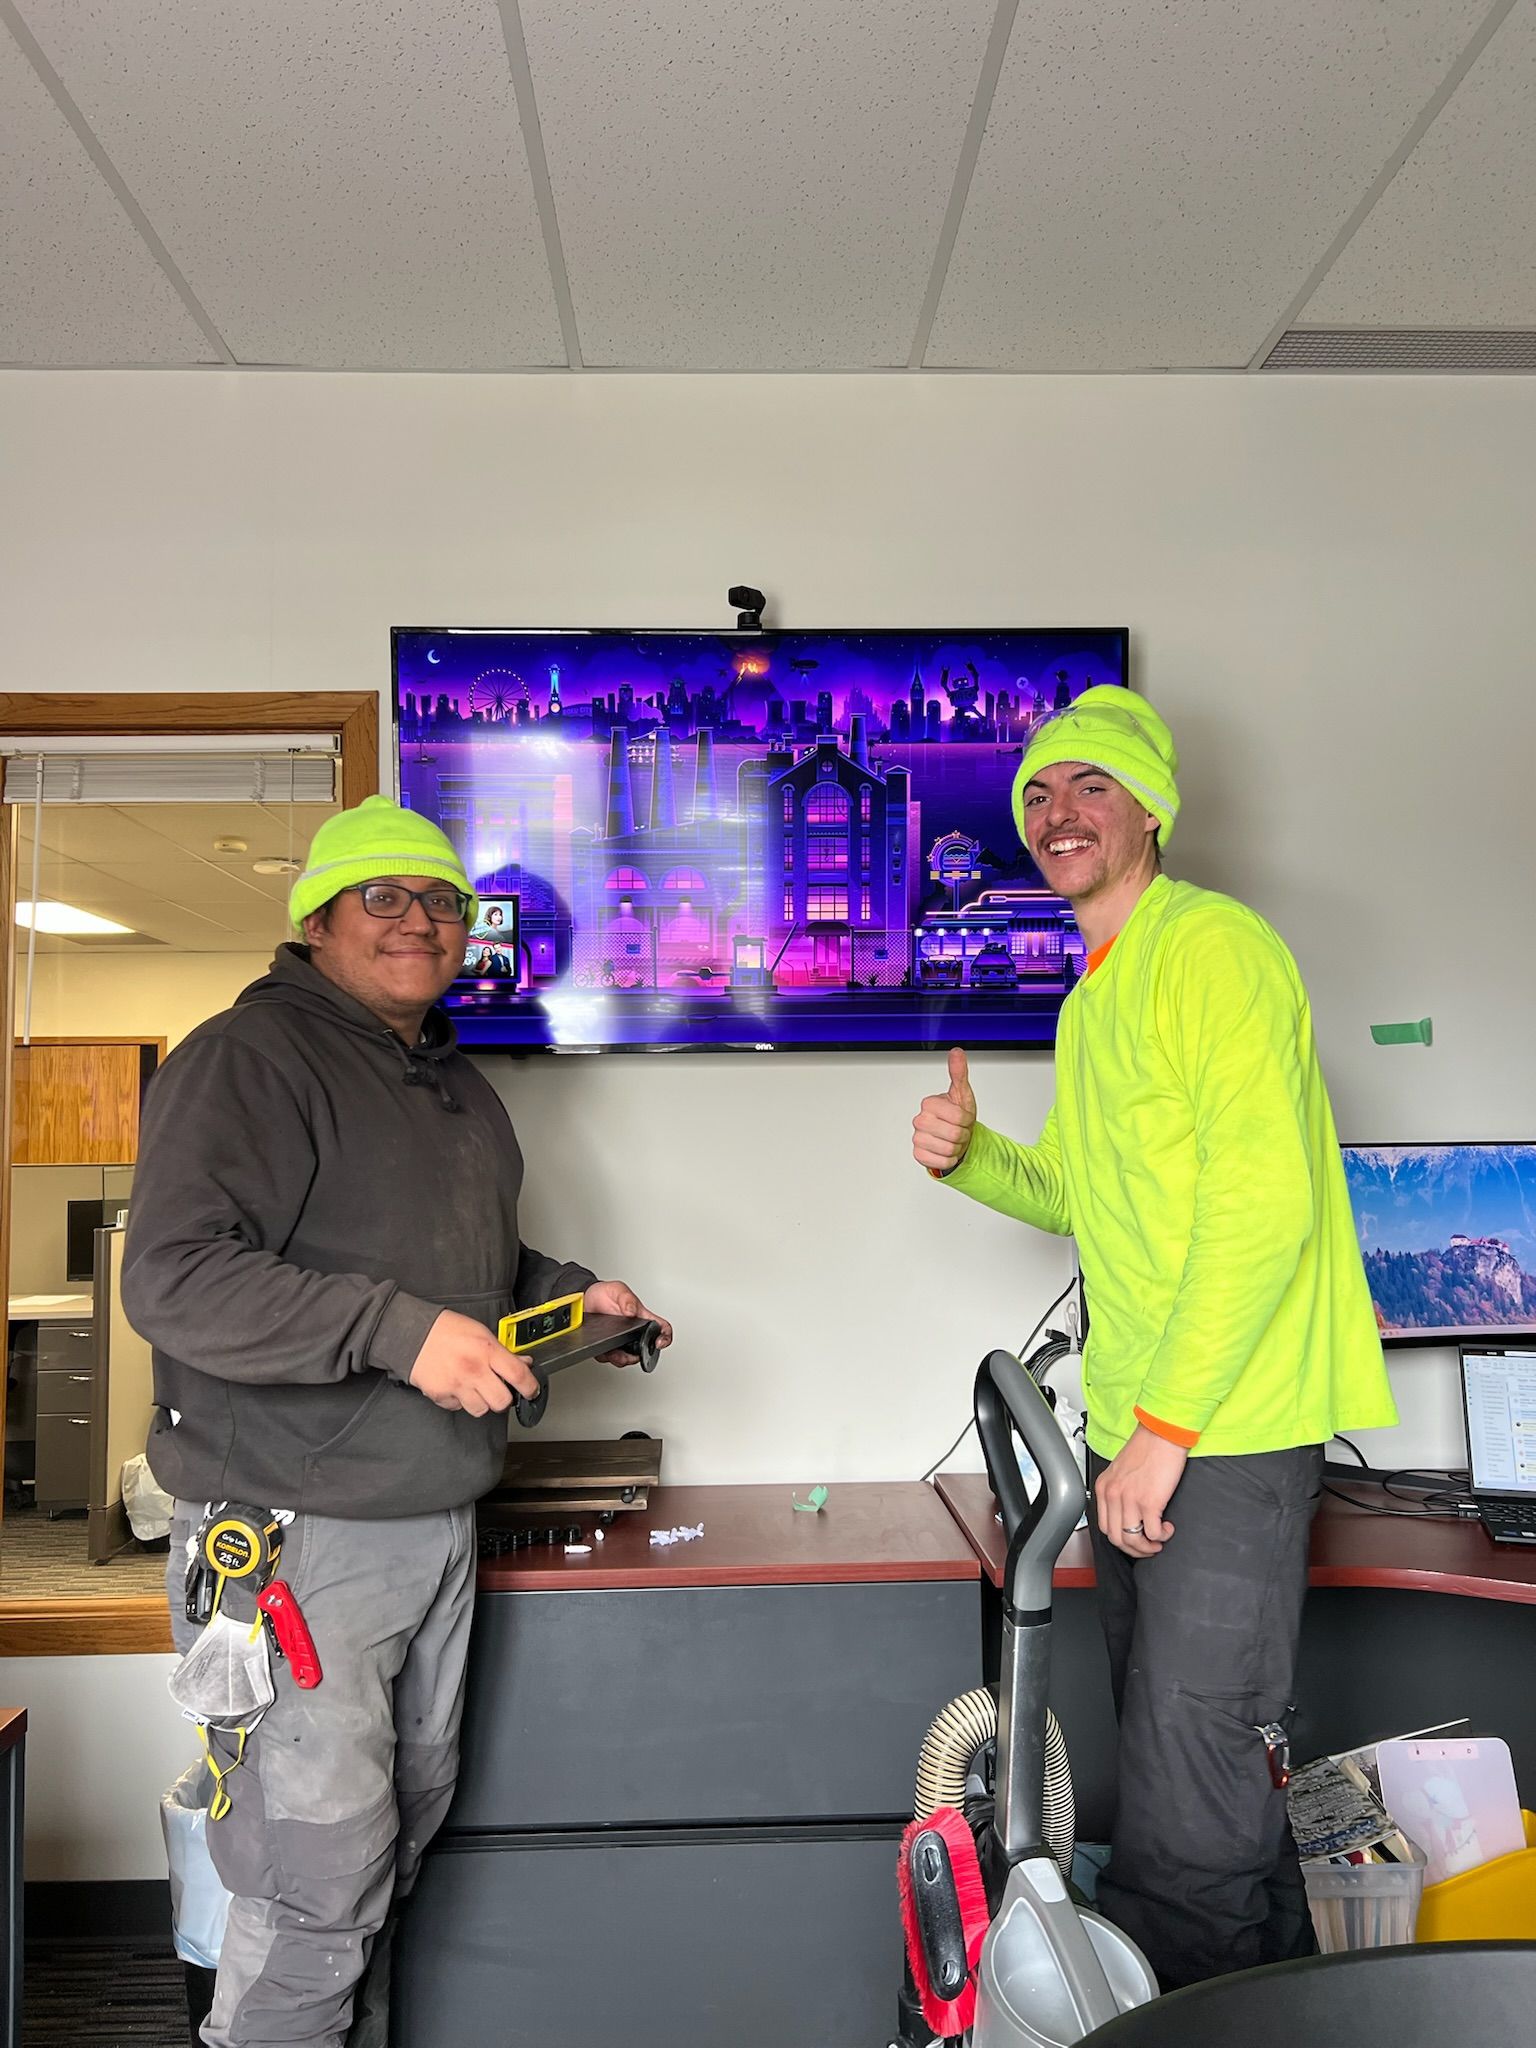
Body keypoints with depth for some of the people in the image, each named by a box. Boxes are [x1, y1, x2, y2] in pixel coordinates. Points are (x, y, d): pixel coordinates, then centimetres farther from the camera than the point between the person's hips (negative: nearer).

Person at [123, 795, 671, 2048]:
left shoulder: (460, 1087, 16)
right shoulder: (250, 1057, -13)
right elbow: (173, 1278, -23)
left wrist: (571, 1292, 11)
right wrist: (399, 1330, -28)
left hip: (437, 1523, 9)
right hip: (294, 1535, -8)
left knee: (404, 1832, 21)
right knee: (320, 1878, -4)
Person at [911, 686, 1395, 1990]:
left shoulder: (1211, 944, -14)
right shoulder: (1093, 996, 15)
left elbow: (1266, 1201, -22)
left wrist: (1165, 1428, -21)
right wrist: (969, 1156, 2)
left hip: (1227, 1430, -10)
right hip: (1135, 1433, 10)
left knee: (1189, 1807, -2)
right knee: (1169, 1752, 21)